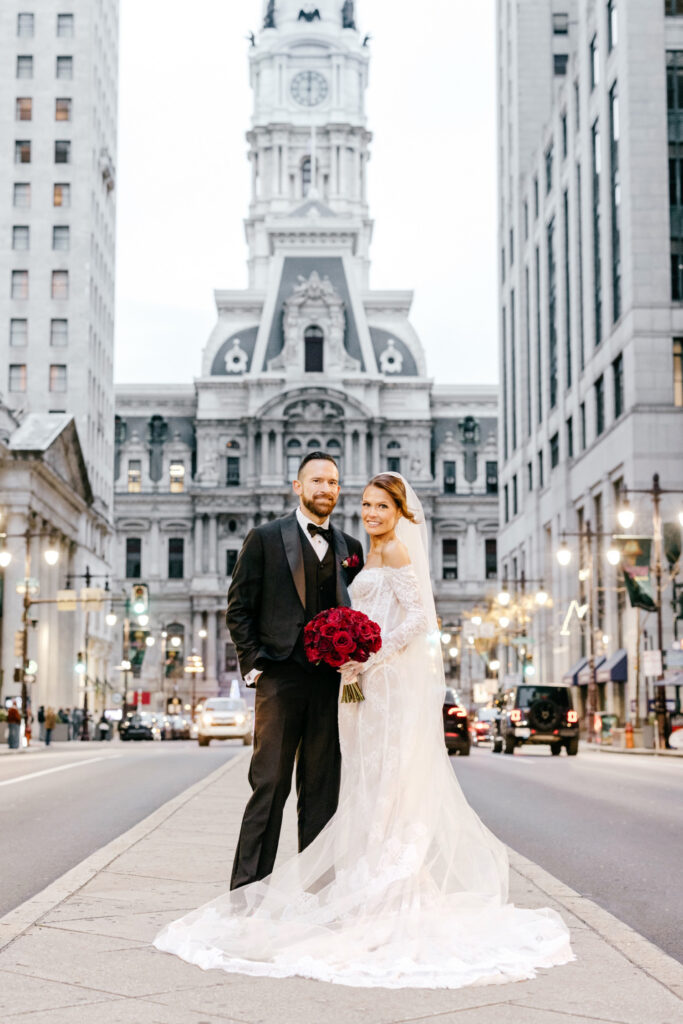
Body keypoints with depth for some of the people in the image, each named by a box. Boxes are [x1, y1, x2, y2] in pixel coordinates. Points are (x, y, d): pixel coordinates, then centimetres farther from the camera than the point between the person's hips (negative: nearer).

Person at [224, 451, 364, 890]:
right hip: (280, 678, -3)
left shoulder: (350, 547, 14)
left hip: (330, 682, 4)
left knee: (322, 788, 7)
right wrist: (254, 663, -5)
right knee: (270, 785, -4)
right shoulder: (266, 538, 3)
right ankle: (248, 888, 2)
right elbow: (239, 608, 3)